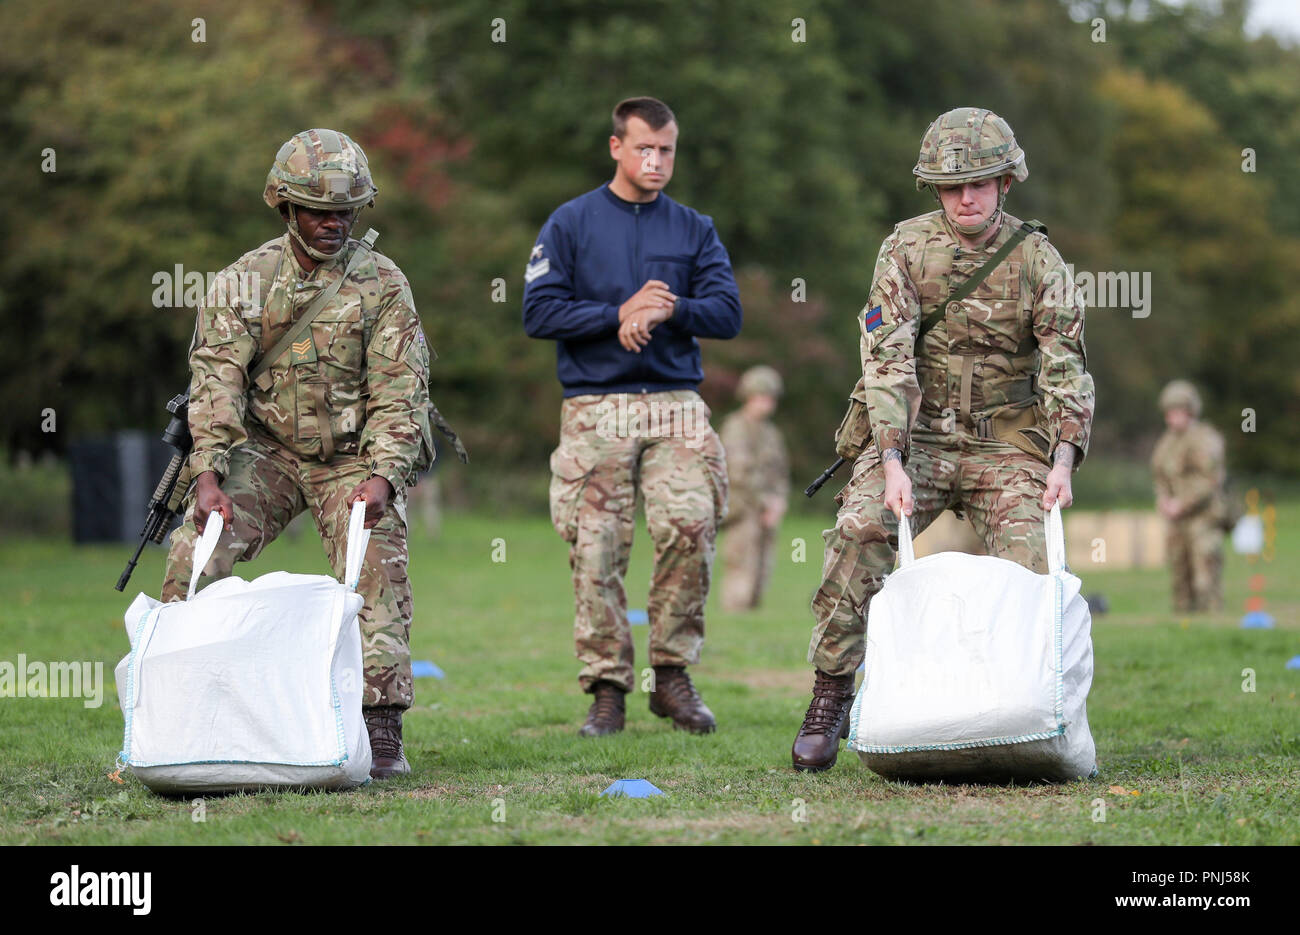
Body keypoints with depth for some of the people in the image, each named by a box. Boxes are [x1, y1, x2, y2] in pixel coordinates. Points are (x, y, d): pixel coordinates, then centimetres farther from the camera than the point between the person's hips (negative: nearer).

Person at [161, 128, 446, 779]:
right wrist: (208, 474, -21)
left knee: (376, 572, -18)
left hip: (354, 457, -1)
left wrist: (382, 477, -23)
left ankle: (381, 729, -13)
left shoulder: (382, 284, -5)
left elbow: (399, 390, -8)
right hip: (266, 449, 1)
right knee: (194, 553, -14)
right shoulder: (244, 279, -2)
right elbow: (216, 377, -8)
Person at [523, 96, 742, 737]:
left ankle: (672, 673, -4)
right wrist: (619, 316, -11)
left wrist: (671, 310, -13)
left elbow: (727, 313, 5)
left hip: (676, 405, 1)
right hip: (594, 408, -1)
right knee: (596, 550, -4)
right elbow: (540, 312, -2)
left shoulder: (694, 230, 14)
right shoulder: (570, 224, 8)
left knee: (690, 527, -17)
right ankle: (606, 687, 4)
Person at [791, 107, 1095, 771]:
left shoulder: (1037, 259, -1)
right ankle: (830, 697, -15)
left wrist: (1063, 460, -24)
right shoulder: (905, 249, -3)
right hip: (915, 435, -1)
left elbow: (1065, 366, -7)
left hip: (1007, 442, 1)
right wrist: (891, 463, -24)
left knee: (1033, 568, -18)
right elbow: (887, 360, -11)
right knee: (858, 531, -25)